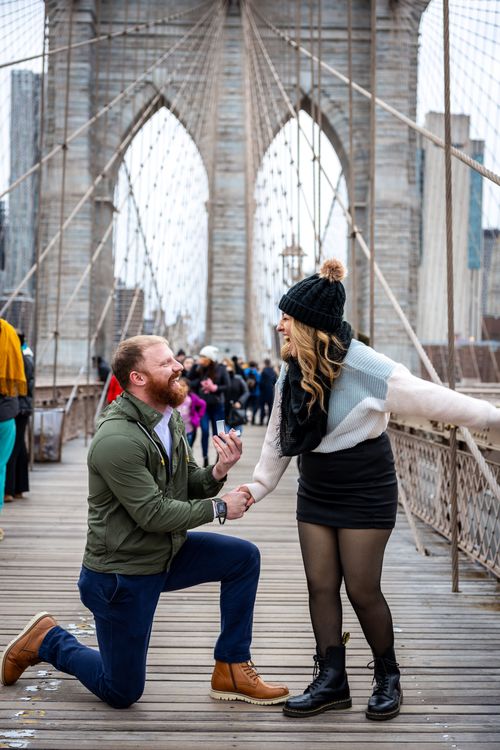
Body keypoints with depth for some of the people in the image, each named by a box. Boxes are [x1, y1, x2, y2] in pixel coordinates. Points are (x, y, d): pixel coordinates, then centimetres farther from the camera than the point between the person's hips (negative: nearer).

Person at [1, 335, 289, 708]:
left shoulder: (171, 419, 0)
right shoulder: (117, 439, -27)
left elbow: (190, 486, 4)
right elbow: (154, 514, -27)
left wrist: (218, 471, -18)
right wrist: (219, 507, -18)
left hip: (166, 553, 8)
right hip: (122, 573, -8)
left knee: (244, 557, -3)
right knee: (122, 692, 4)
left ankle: (232, 670, 8)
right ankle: (47, 640, 27)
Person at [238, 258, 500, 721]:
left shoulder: (362, 366, -22)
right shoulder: (292, 372, -1)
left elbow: (428, 399, -21)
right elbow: (278, 436, 9)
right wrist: (260, 484, 9)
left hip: (364, 496, -6)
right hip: (315, 495, 6)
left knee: (362, 590, 0)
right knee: (321, 586, 6)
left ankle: (388, 677, 23)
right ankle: (332, 681, 19)